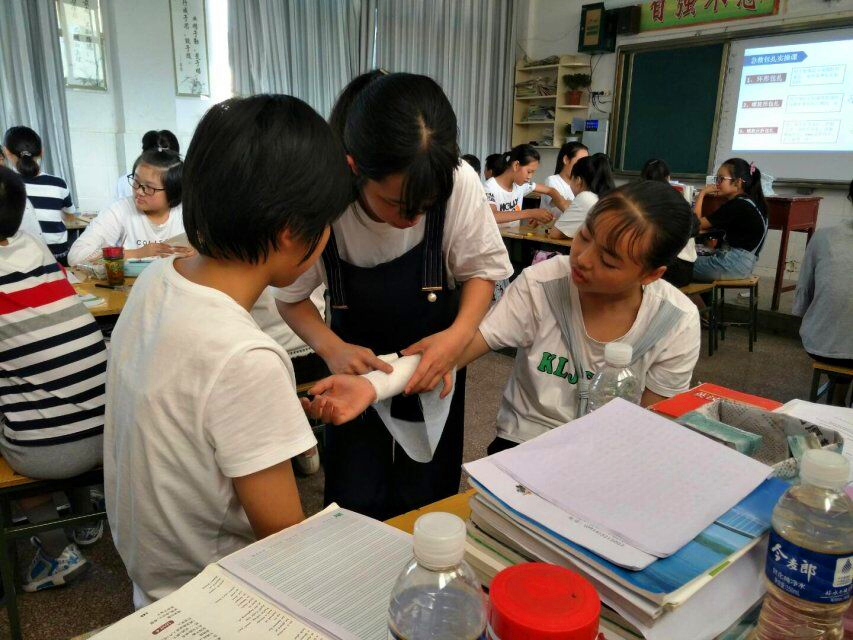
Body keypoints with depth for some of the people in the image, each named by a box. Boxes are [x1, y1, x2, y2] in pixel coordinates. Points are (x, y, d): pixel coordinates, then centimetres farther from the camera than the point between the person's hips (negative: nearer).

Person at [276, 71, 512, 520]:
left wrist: (459, 334, -24)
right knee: (356, 511, 6)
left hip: (435, 369, 1)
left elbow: (481, 269, -7)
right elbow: (291, 298, -9)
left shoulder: (460, 183, -25)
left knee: (428, 506, 12)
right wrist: (332, 348, -26)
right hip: (358, 365, 0)